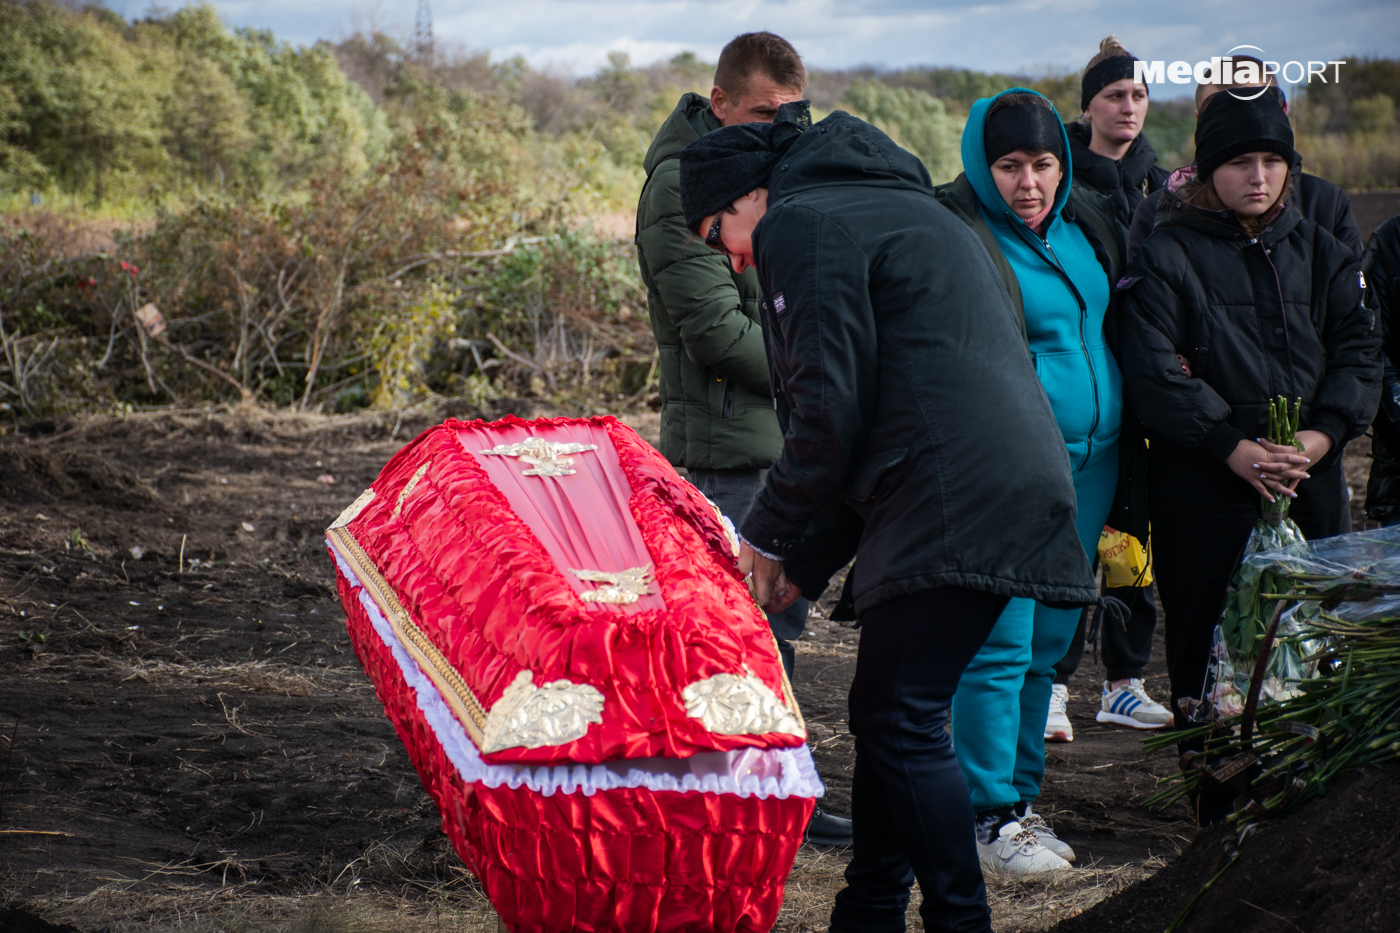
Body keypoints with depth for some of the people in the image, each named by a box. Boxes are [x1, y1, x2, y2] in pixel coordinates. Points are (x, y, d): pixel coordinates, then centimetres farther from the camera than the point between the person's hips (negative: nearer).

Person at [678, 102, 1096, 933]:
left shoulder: (801, 221, -2)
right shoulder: (898, 209, 29)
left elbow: (831, 405, -11)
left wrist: (770, 538, 2)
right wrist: (806, 558, 23)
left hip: (955, 504, -10)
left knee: (903, 723, -7)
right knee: (886, 716, 15)